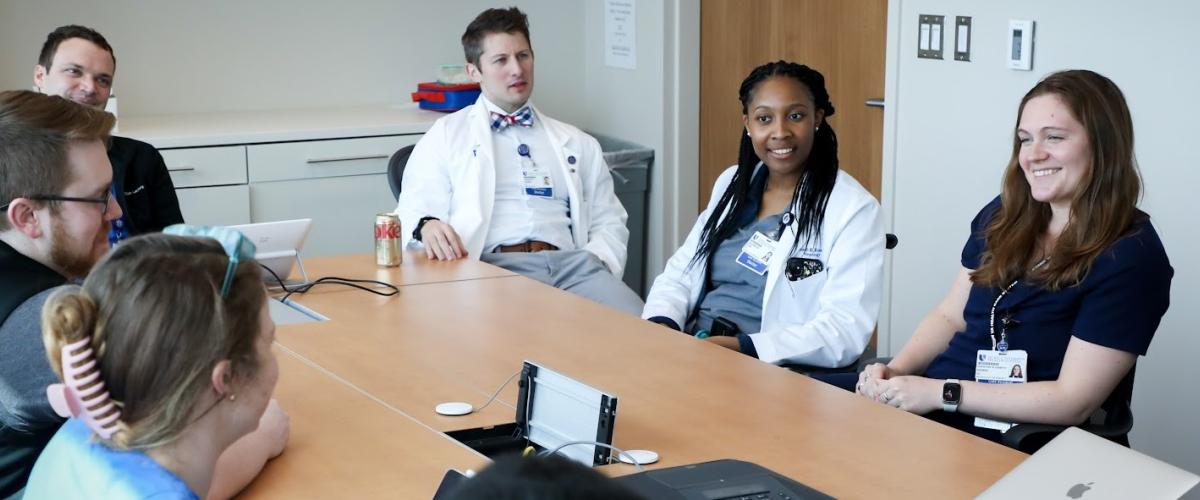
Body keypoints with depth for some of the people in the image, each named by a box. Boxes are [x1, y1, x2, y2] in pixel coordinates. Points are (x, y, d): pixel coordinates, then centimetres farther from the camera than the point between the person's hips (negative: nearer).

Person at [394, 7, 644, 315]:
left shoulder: (577, 143, 25)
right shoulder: (445, 137, 15)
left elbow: (609, 221, 22)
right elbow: (414, 213, 6)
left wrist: (596, 265, -1)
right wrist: (427, 226, -20)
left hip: (572, 263, 3)